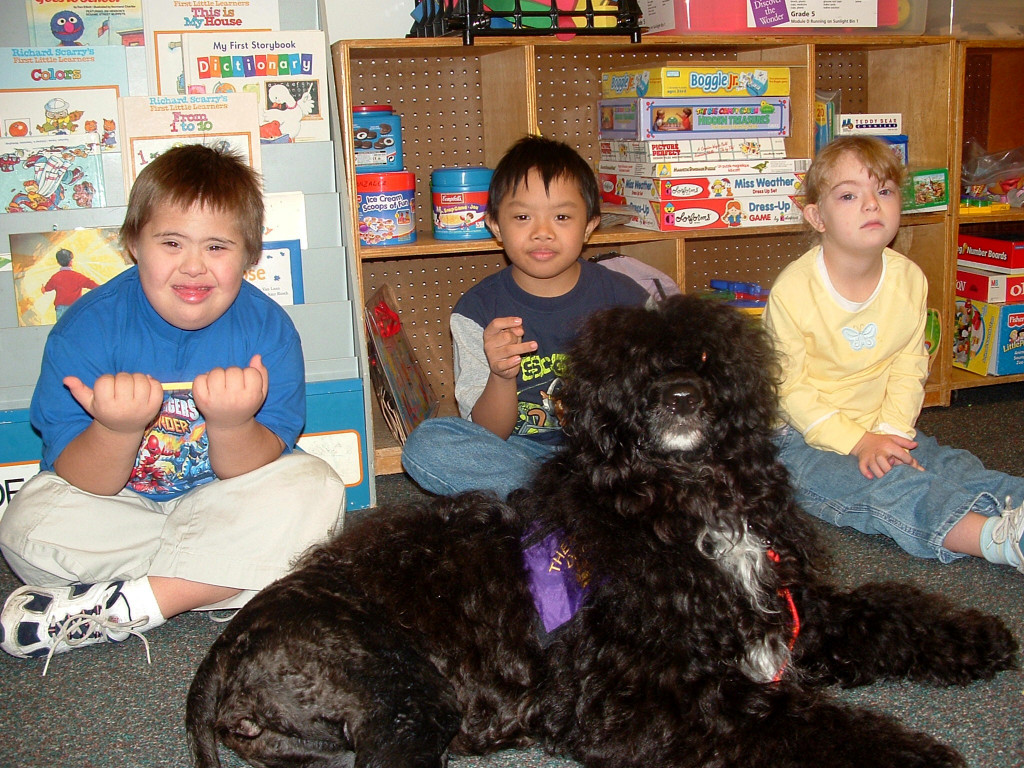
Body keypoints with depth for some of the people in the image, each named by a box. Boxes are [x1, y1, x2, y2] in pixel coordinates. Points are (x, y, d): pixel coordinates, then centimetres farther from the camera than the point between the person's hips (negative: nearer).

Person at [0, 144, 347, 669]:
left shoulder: (268, 329, -14)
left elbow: (247, 475, -16)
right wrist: (117, 430, -40)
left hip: (220, 504, 1)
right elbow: (83, 482, -17)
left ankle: (120, 607, -22)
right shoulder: (88, 326, -15)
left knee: (316, 490, -24)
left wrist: (232, 426, -40)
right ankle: (216, 583, -13)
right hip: (116, 507, -1)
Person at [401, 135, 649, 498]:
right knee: (425, 444, -26)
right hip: (518, 451, 1)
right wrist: (501, 376, -28)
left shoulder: (624, 298, -3)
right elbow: (487, 433, -7)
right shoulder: (477, 310, -6)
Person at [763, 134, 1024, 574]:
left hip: (884, 427, 6)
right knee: (884, 489, -29)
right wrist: (858, 442, -20)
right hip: (807, 437, -6)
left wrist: (892, 432, -15)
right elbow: (792, 388, -15)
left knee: (954, 467, -16)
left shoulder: (909, 279, -1)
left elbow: (908, 369, 1)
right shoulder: (793, 290, -17)